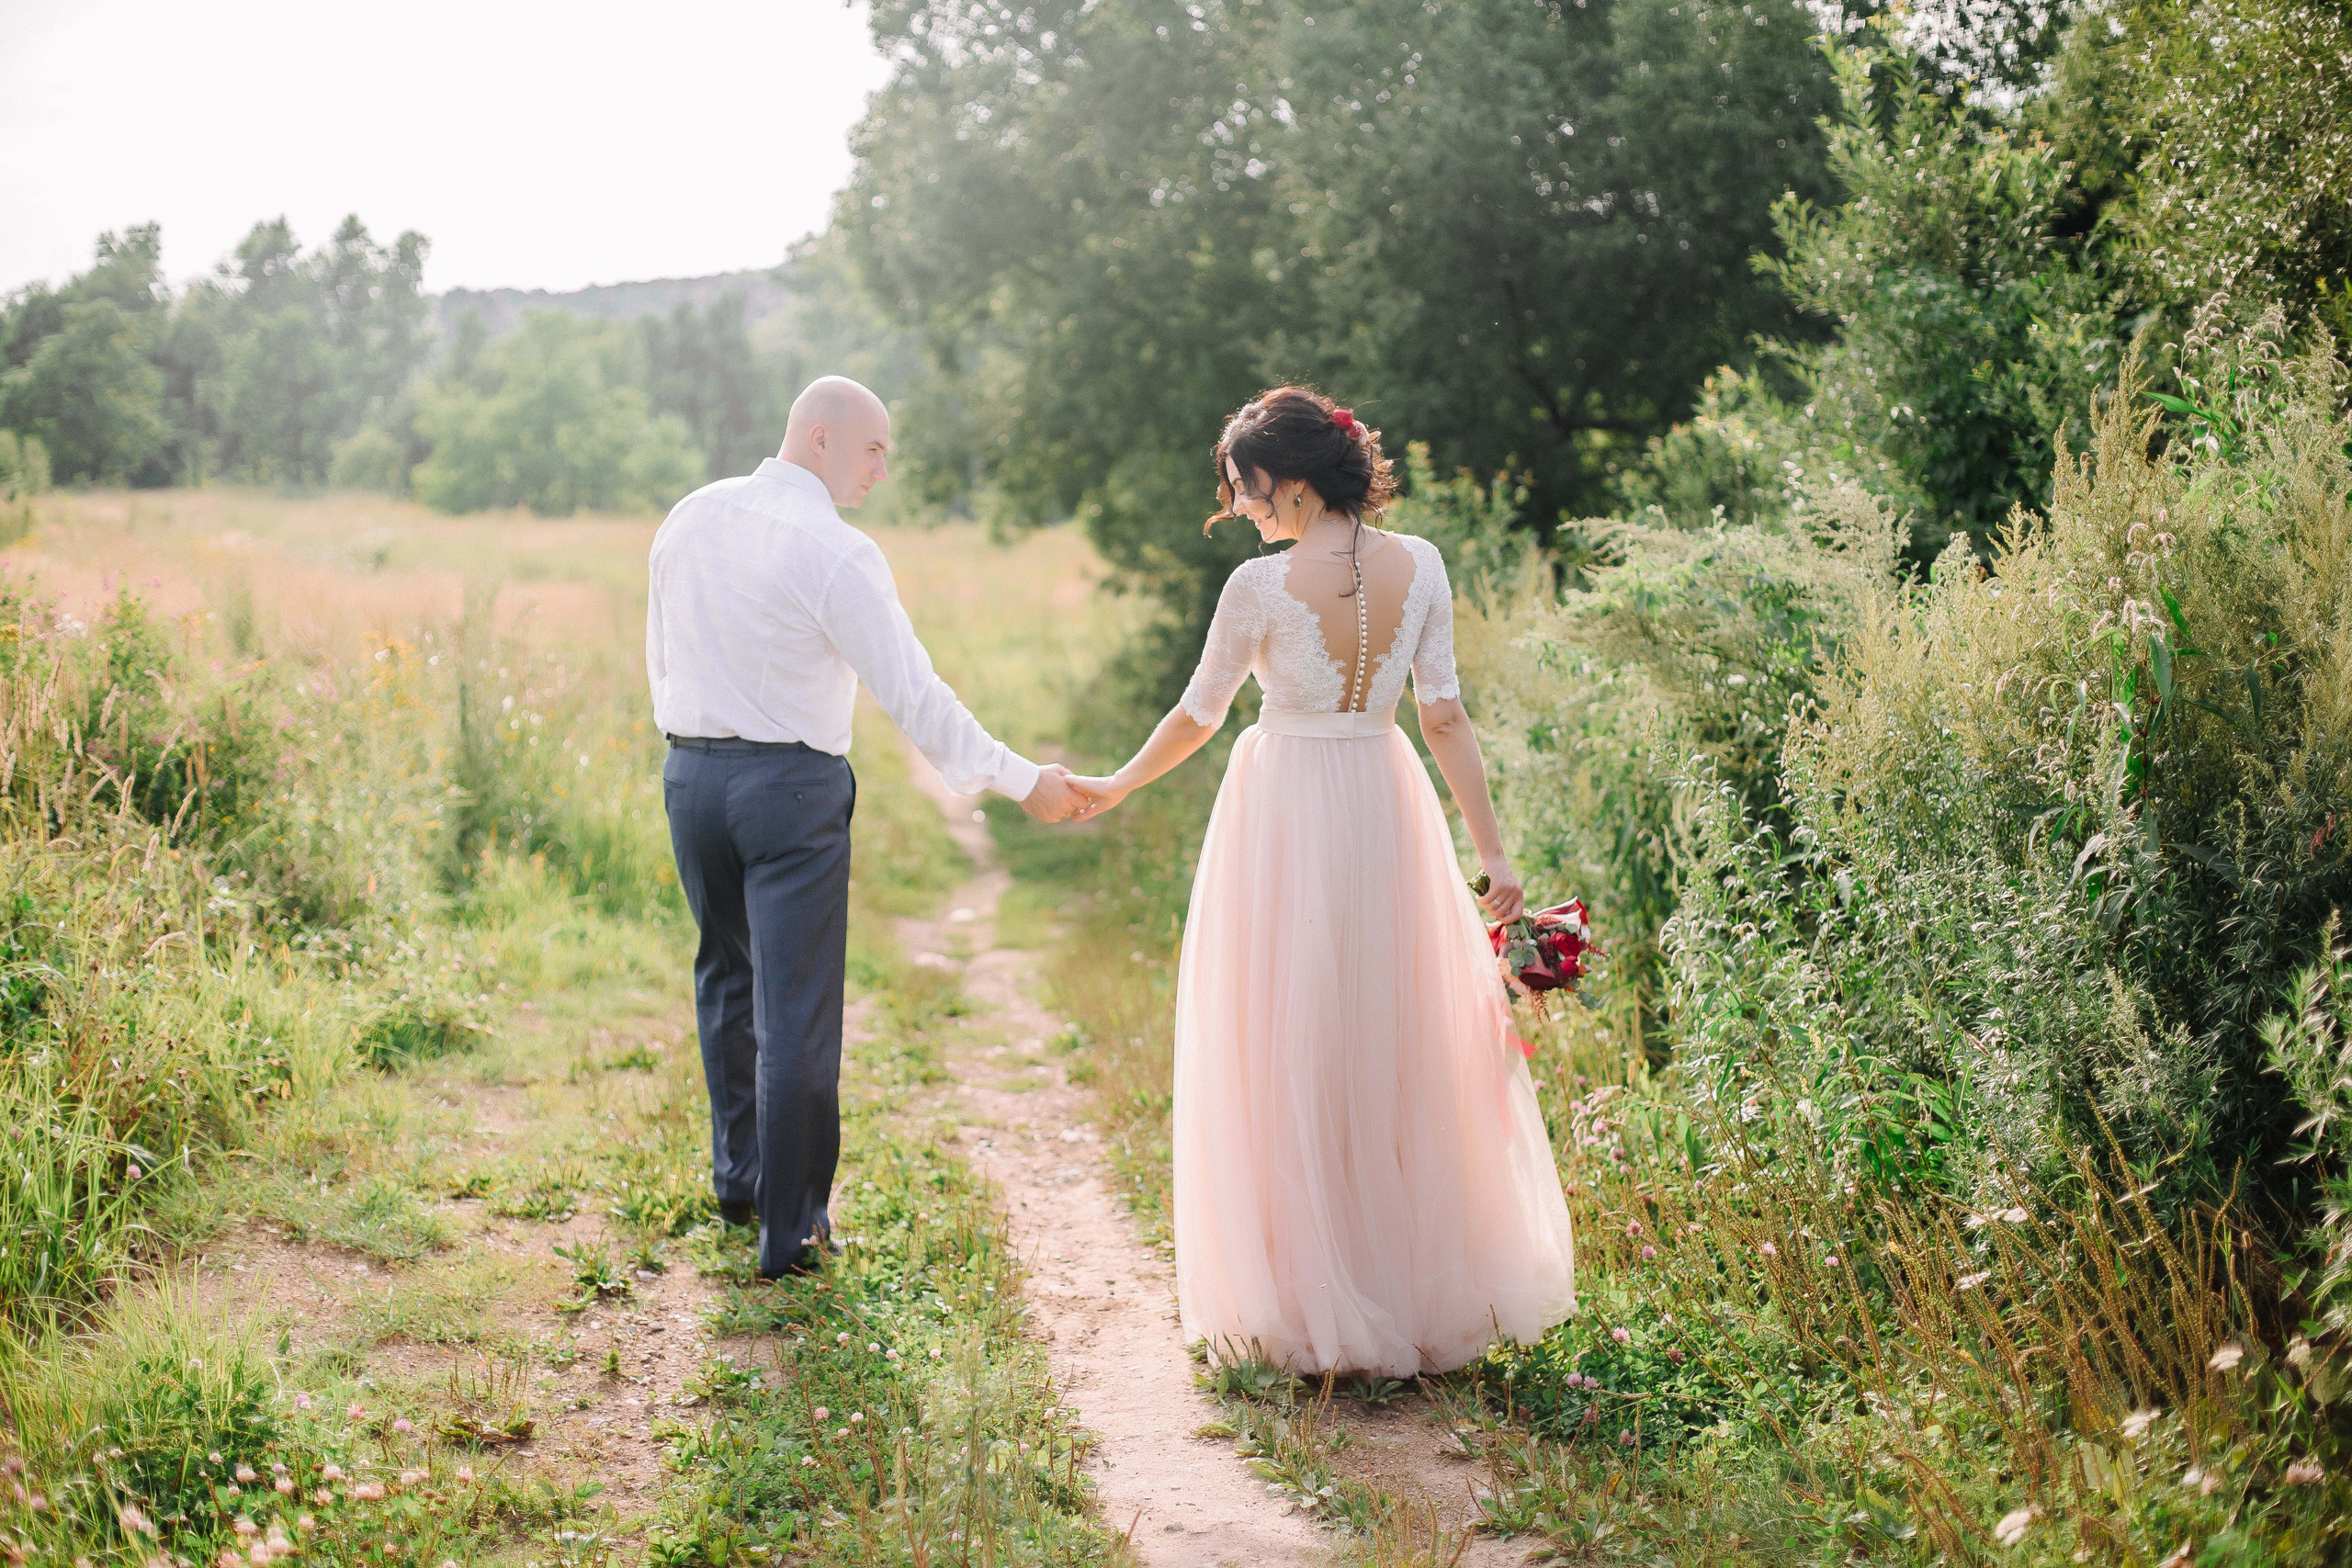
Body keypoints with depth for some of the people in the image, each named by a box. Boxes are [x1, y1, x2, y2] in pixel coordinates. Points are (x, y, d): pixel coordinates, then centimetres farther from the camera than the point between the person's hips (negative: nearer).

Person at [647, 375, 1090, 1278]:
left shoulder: (689, 519, 6)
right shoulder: (838, 554, -16)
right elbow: (913, 695, -17)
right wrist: (1021, 782, -12)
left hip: (690, 771, 7)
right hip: (793, 783, -7)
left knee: (727, 978, 23)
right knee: (796, 1010, 1)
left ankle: (737, 1178, 36)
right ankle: (790, 1233, 7)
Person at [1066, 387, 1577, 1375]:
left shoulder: (1261, 587, -14)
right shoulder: (1419, 567, -2)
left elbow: (1198, 714, -2)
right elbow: (1445, 716, -3)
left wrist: (1114, 787, 15)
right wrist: (1492, 850, 0)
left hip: (1284, 817, -4)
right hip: (1386, 810, 4)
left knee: (1289, 1062, 7)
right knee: (1407, 1051, 14)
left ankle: (1308, 1302, 16)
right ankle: (1426, 1285, 25)